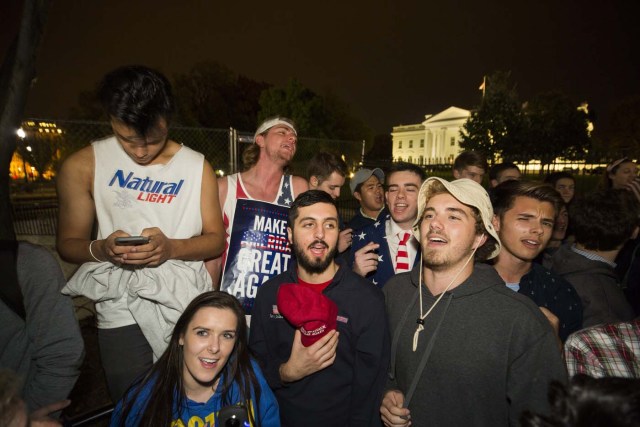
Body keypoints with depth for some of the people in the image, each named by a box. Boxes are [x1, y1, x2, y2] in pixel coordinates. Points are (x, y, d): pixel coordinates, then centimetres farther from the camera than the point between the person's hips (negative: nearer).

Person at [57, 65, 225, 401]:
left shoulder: (198, 167, -1)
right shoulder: (83, 166, -2)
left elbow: (216, 239, 0)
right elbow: (68, 243, 3)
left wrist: (171, 247, -19)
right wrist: (101, 248, -18)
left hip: (188, 305, 1)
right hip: (122, 312, 0)